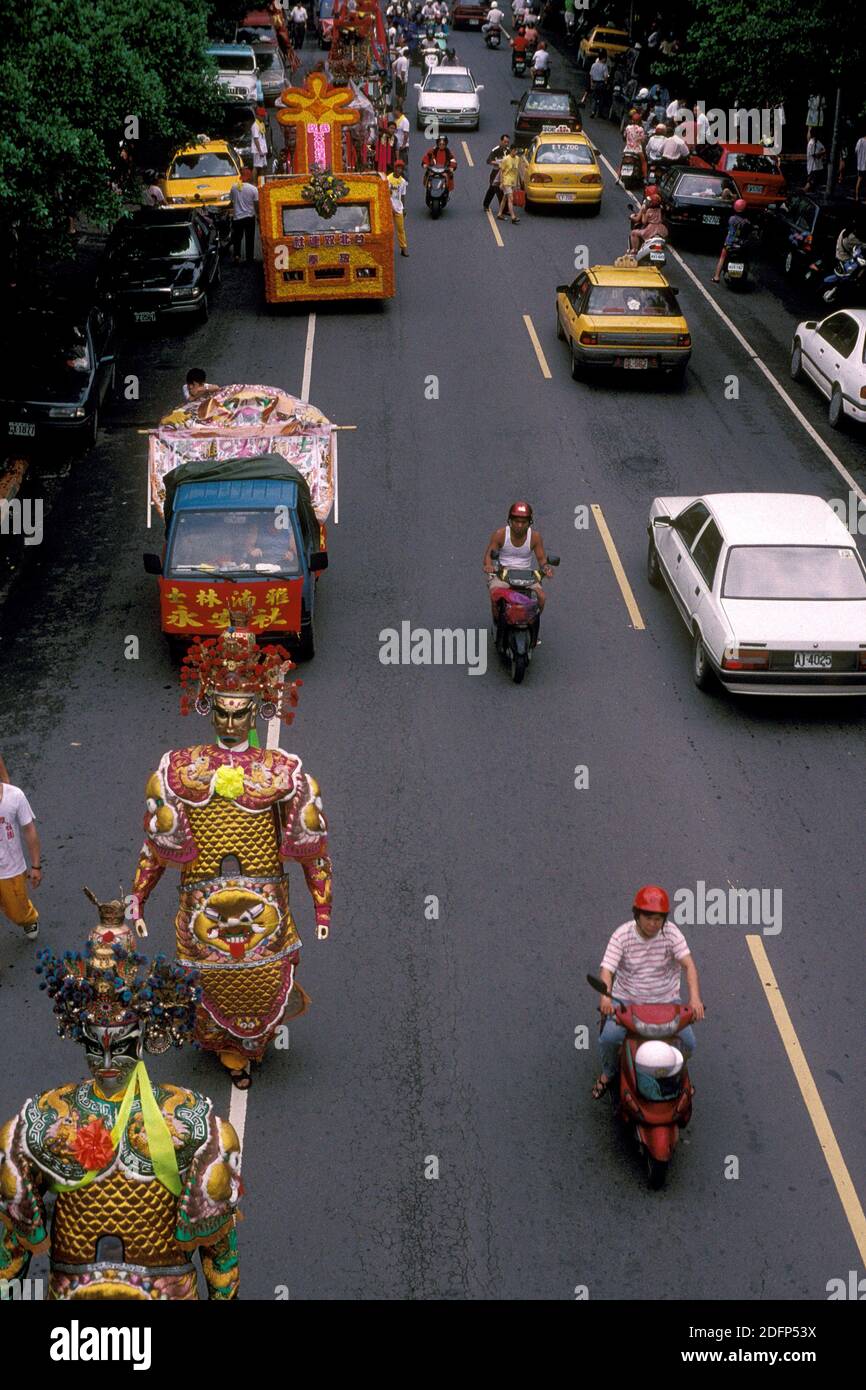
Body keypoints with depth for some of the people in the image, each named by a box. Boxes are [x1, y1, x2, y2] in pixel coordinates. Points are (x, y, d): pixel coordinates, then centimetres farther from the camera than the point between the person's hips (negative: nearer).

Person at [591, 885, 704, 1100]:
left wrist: (695, 997, -39)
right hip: (628, 999, -1)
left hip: (666, 1001, 1)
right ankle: (608, 1073, 11)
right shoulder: (622, 935, -12)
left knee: (688, 1042, -15)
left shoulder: (671, 933, -11)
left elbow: (688, 963, -22)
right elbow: (607, 968, -20)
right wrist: (605, 997, -41)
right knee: (608, 1038, -23)